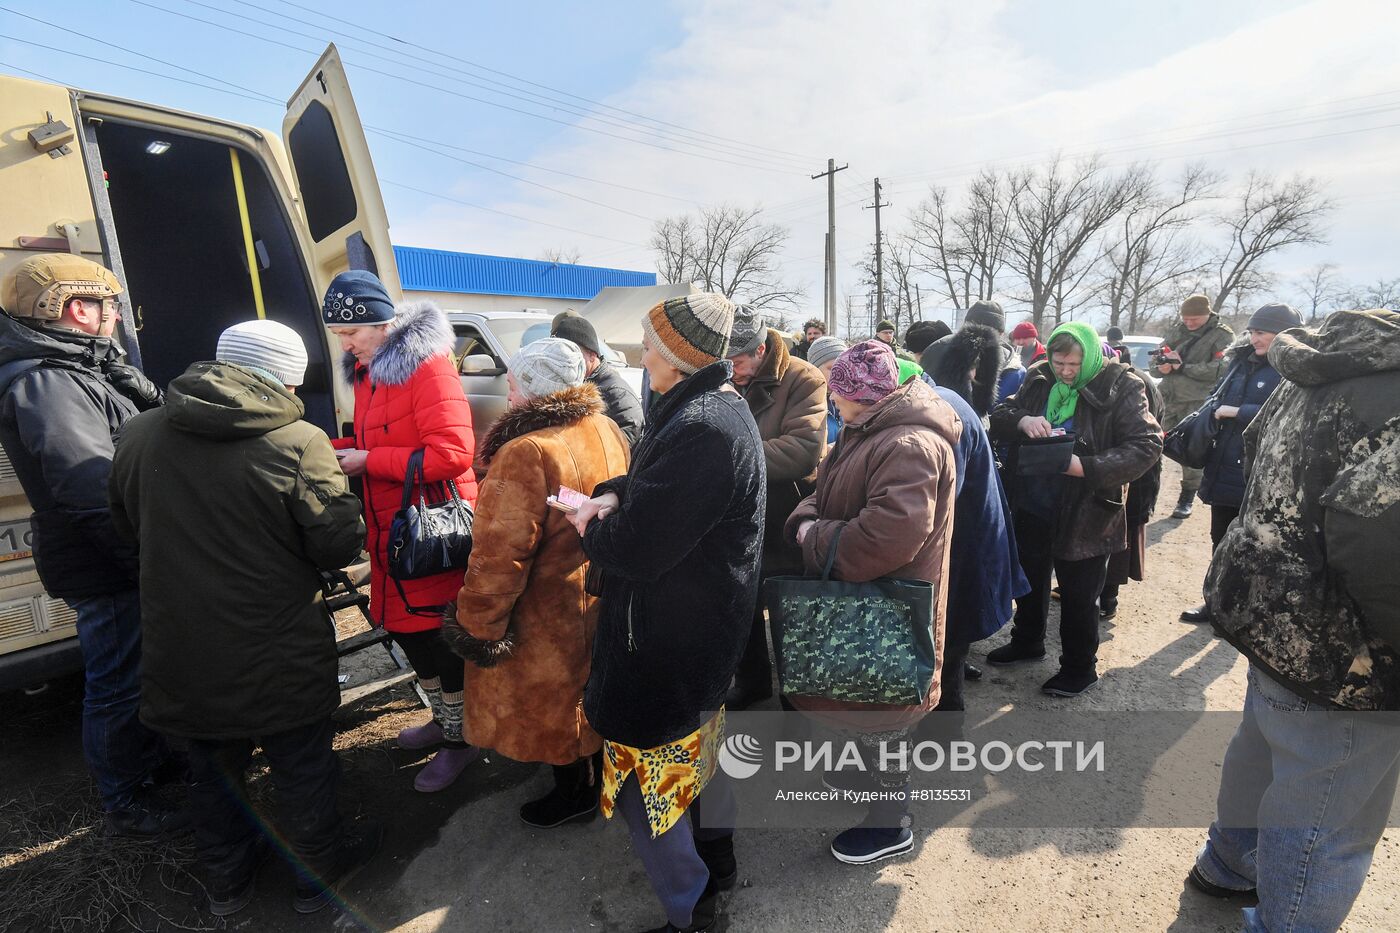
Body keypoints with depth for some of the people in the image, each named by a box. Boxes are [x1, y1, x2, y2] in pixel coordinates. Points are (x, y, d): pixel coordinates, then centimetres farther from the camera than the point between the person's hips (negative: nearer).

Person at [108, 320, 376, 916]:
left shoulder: (138, 435, -4)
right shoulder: (299, 442, -23)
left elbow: (127, 528, 11)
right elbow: (341, 544, -17)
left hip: (180, 657, 5)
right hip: (279, 660, -5)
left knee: (212, 769, 25)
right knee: (302, 770, 17)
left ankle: (227, 881, 46)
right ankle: (319, 873, 37)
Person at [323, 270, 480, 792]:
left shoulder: (426, 365, -17)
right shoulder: (366, 371, 11)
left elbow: (452, 452, -26)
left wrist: (368, 461, -20)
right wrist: (339, 451, 2)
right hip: (391, 533, 9)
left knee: (441, 636, 3)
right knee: (404, 627, 20)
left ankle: (460, 738, 25)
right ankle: (444, 718, 41)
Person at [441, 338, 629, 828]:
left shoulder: (525, 454, -29)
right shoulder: (607, 430, -3)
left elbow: (500, 559, -27)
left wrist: (478, 627, -14)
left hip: (550, 618, -8)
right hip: (602, 601, 8)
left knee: (552, 704, 16)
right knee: (586, 692, 27)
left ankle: (574, 792, 38)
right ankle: (594, 769, 49)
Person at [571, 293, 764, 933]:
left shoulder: (700, 430, -29)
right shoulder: (720, 406, 4)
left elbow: (635, 548, -29)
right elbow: (661, 484, 13)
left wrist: (590, 527, -9)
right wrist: (615, 494, -7)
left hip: (669, 641, -10)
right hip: (706, 623, 10)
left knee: (644, 778, 8)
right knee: (695, 745, 28)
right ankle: (717, 858, 51)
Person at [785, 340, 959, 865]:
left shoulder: (910, 445, -27)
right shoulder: (868, 432, 7)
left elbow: (888, 535, -37)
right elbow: (826, 493, 13)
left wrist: (815, 539, -23)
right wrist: (806, 521, -9)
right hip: (860, 602, 9)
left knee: (881, 718, 9)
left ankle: (891, 826, 31)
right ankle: (865, 769, 51)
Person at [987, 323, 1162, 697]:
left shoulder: (1121, 388, -13)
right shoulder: (1038, 379, 1)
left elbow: (1146, 446, -19)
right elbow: (999, 417, 2)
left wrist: (1085, 466, -32)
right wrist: (1022, 420, -21)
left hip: (1086, 513, -5)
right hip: (1032, 507, 5)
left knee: (1078, 595, 10)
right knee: (1029, 579, 23)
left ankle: (1079, 667, 31)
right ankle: (1027, 641, 46)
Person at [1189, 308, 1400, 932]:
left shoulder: (1332, 363, 4)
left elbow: (1256, 453, 16)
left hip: (1276, 616, 10)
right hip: (1341, 659, -10)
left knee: (1260, 752, 29)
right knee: (1329, 831, 11)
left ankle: (1228, 865, 52)